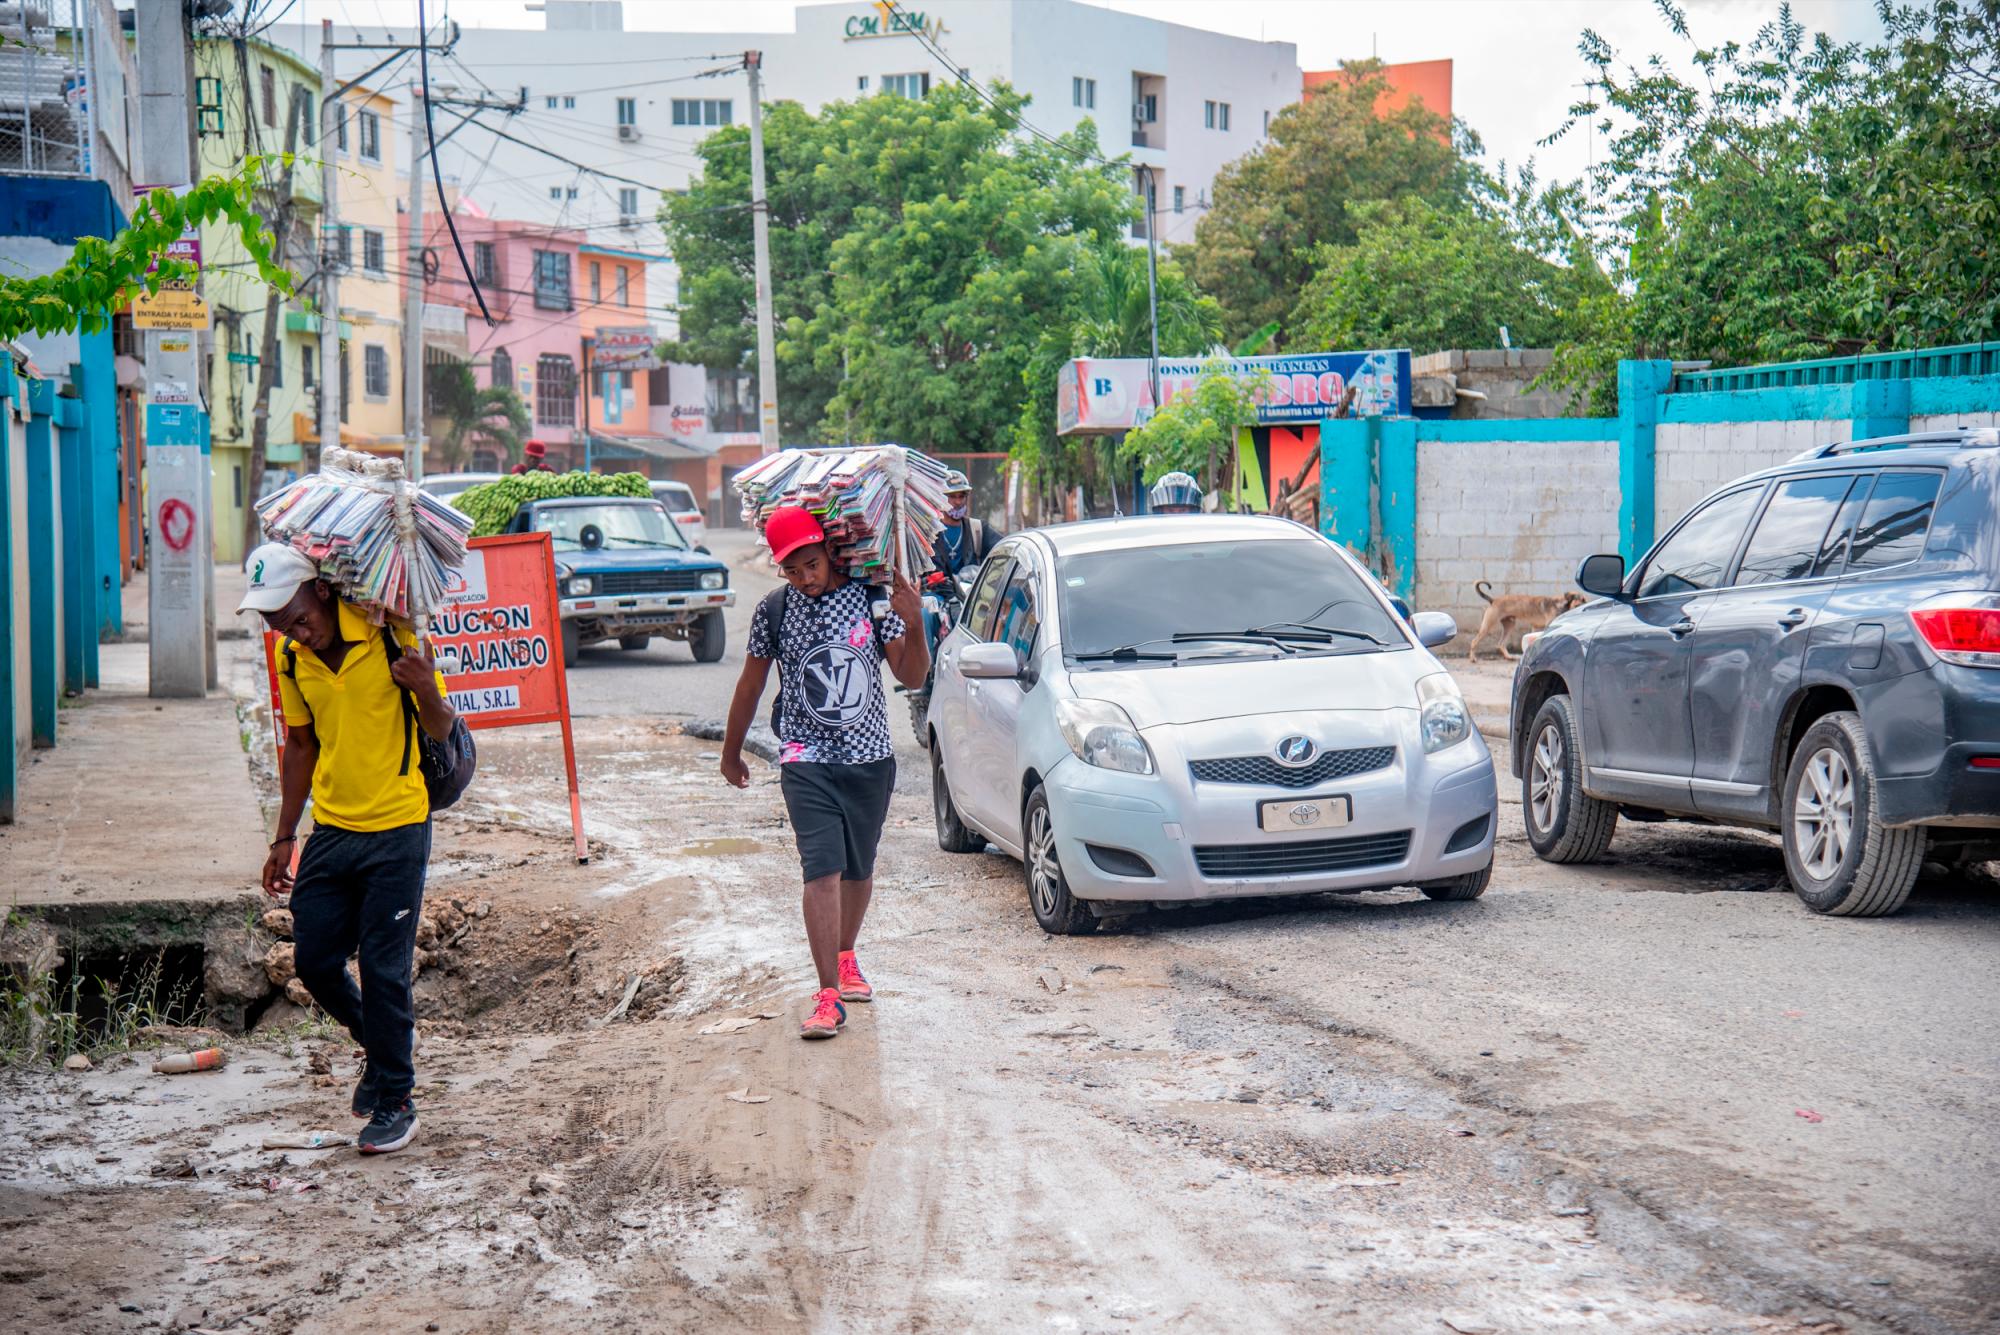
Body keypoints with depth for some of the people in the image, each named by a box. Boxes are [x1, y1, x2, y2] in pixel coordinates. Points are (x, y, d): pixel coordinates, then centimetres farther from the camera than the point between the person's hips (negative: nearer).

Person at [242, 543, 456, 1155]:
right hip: (330, 829, 5)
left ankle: (395, 1100, 10)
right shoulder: (292, 660, 3)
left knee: (384, 970, -4)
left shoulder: (391, 638, -13)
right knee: (315, 963, 7)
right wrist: (284, 837, 17)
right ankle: (382, 1043, 33)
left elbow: (441, 730, -6)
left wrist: (427, 692, -28)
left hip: (397, 829, -5)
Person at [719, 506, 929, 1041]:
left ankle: (845, 958, 39)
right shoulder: (774, 610, -2)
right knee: (822, 870, -14)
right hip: (806, 761, -2)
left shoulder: (870, 597, -3)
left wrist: (912, 625, -18)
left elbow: (912, 677, -1)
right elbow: (751, 685, 11)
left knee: (858, 871, 13)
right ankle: (828, 994, -15)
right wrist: (731, 752, 19)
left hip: (870, 758, 2)